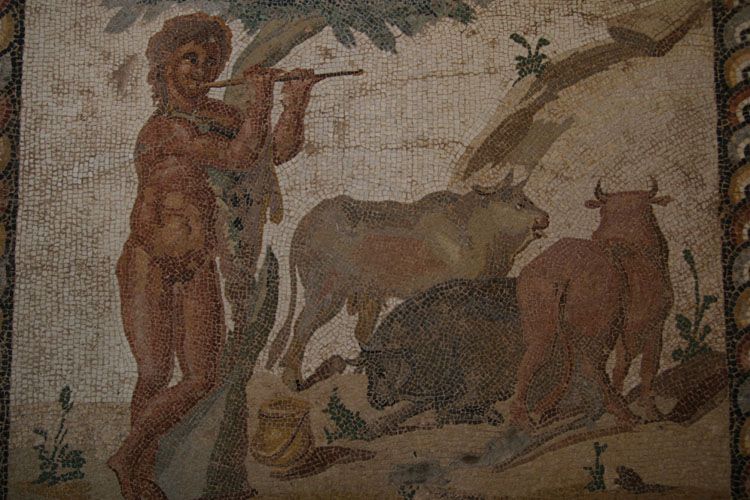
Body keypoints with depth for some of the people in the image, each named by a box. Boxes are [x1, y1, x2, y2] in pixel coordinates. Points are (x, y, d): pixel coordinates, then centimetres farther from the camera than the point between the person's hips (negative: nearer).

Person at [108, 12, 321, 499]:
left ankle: (131, 457, 23)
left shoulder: (219, 115, 9)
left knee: (201, 380, 2)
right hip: (149, 266, -6)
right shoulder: (165, 129, -13)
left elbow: (279, 149, -1)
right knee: (155, 375, -3)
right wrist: (261, 97, -24)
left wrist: (296, 100, -13)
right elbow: (241, 158, -23)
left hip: (198, 270, 6)